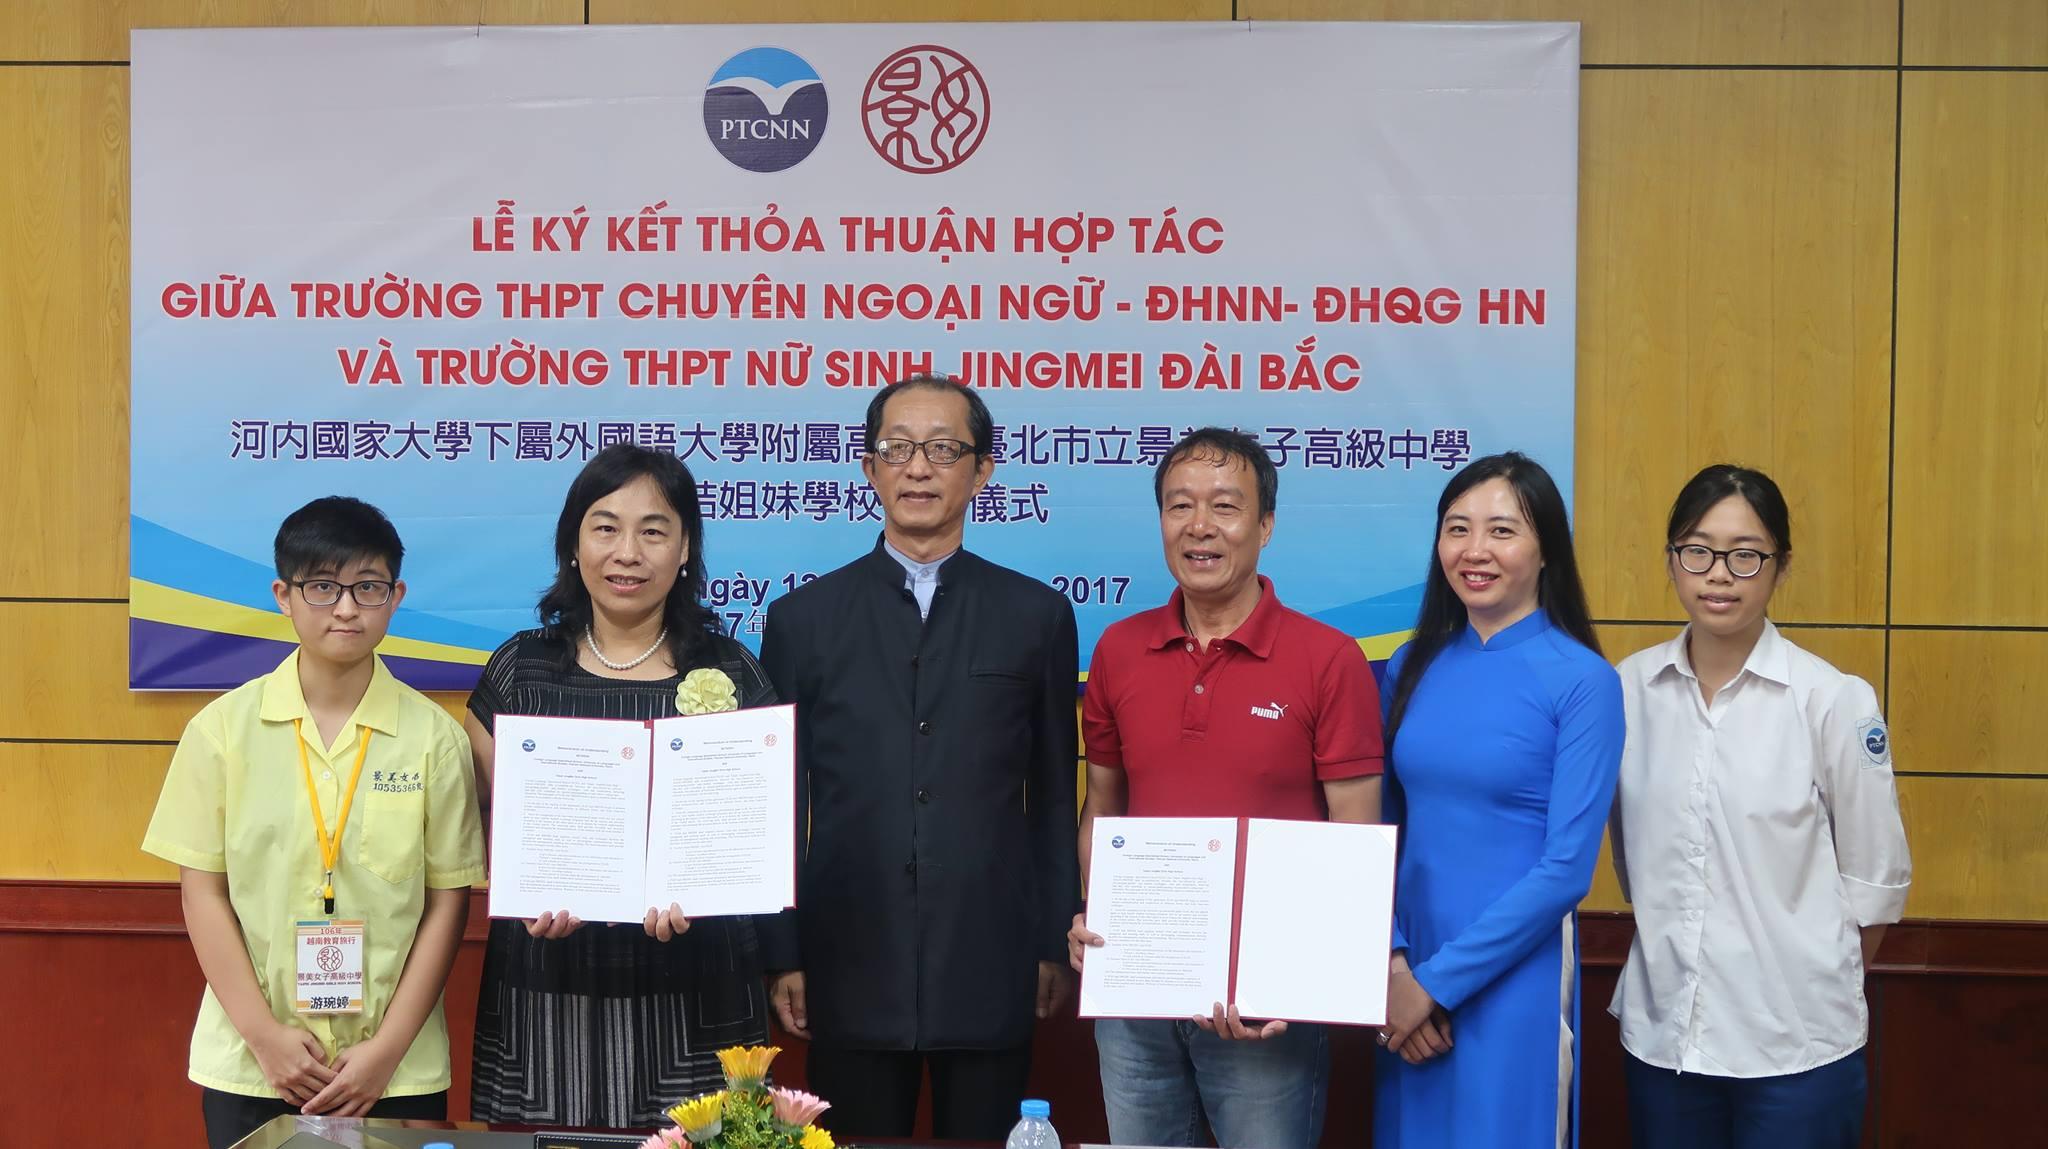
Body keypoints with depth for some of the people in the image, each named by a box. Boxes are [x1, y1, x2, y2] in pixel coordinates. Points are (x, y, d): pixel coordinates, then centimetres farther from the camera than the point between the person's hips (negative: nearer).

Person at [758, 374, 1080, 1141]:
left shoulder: (1037, 615, 4)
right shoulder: (803, 617, 4)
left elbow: (1054, 795, 5)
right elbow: (782, 801, 4)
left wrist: (1056, 943, 4)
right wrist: (783, 955, 2)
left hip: (992, 969, 0)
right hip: (852, 969, 0)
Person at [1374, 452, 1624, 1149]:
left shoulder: (1582, 681, -10)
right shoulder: (1413, 668, 3)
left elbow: (1567, 867, -14)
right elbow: (1384, 830, 6)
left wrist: (1438, 981, -14)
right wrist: (1392, 962, -8)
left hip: (1515, 979, -4)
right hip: (1408, 978, 4)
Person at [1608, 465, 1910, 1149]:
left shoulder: (1833, 700, -9)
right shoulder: (1629, 687, -2)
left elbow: (1876, 877, 0)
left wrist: (1822, 991, 7)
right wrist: (1666, 942, 11)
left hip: (1797, 1046, -2)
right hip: (1660, 1033, 3)